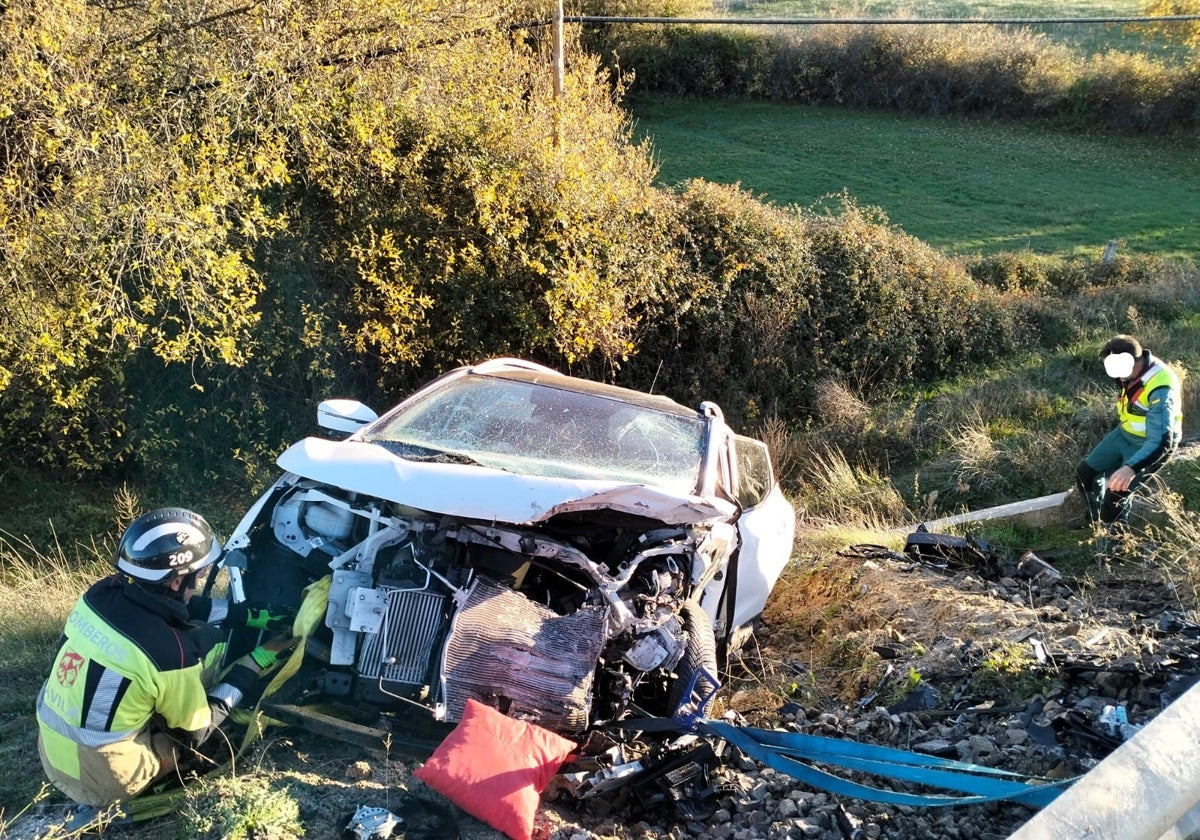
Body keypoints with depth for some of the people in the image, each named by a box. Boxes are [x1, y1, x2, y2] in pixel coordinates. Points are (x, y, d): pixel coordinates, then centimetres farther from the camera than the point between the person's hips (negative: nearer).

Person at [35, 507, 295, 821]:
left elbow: (188, 608, 8)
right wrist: (256, 662, -3)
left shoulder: (99, 594, -10)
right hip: (108, 780, -6)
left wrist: (257, 616, 9)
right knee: (210, 639, -4)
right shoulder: (167, 651, -28)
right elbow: (195, 729, -9)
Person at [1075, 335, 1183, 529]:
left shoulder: (1160, 389, -37)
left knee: (1115, 494, -20)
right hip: (1125, 433, 8)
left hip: (1152, 444, -8)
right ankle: (1095, 522, 29)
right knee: (1084, 474, 8)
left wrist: (1131, 468, -58)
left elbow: (1161, 442, -43)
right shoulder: (1134, 367, -13)